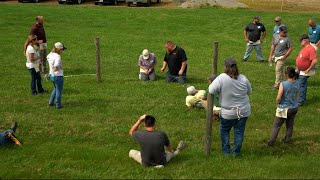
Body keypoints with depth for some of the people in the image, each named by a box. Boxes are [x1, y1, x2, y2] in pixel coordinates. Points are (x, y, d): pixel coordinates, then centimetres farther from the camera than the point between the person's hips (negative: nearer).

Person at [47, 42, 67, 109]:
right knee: (59, 91, 10)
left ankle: (51, 102, 32)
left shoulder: (51, 54, 1)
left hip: (51, 75, 8)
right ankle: (58, 105, 20)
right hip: (58, 76, -8)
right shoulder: (57, 56, -25)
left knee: (55, 88, 28)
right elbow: (56, 66, -37)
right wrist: (58, 68, -18)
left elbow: (47, 58, 25)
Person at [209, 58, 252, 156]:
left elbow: (211, 91, -21)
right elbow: (249, 91, 8)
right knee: (239, 131, 14)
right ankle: (237, 151, 22)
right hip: (244, 111, 3)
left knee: (224, 130, 19)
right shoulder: (243, 78, -6)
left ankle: (226, 150, 24)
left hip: (228, 113, -3)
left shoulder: (222, 78, -20)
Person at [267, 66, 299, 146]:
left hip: (284, 109, -5)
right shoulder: (297, 84, -5)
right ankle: (287, 140, 33)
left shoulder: (283, 84, -22)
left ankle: (271, 142, 11)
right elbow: (297, 97, 7)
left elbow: (278, 98, -20)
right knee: (290, 125, 20)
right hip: (294, 108, 5)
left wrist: (277, 104, 0)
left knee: (276, 126, 7)